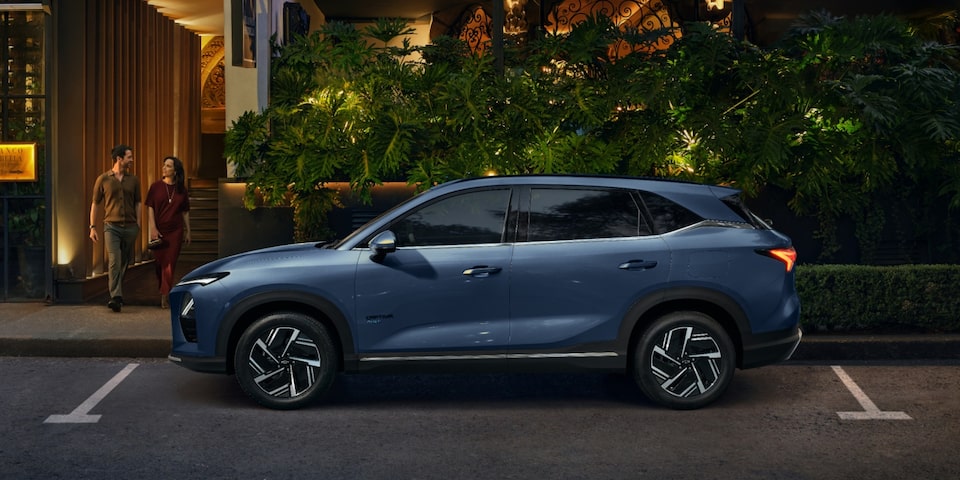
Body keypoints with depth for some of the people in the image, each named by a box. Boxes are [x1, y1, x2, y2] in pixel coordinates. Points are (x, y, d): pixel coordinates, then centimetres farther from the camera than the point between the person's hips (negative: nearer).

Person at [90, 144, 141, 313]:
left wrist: (138, 226, 5)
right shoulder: (103, 179, 2)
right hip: (111, 226, -3)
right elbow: (95, 204, 7)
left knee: (124, 263, 8)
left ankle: (117, 293, 23)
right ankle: (116, 297, -20)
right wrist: (92, 227, 3)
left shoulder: (133, 180, 9)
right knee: (114, 261, -15)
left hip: (130, 227, 3)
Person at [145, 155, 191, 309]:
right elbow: (150, 208, -2)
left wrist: (188, 231, 10)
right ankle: (163, 290, 27)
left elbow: (185, 212, 11)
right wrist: (153, 228, -11)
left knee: (170, 264, -5)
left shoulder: (181, 189, 5)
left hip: (175, 231, 1)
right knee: (159, 262, 7)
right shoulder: (156, 186, -1)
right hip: (159, 230, 0)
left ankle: (165, 296, -6)